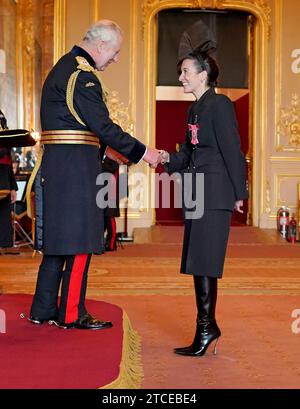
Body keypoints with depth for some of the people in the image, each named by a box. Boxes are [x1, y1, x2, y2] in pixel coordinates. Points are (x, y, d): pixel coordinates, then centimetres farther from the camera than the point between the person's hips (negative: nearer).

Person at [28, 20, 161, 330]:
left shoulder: (63, 67, 20)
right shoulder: (82, 74, -13)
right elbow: (102, 126, -17)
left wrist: (105, 149, 18)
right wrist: (141, 152, -10)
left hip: (55, 165, 10)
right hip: (75, 167, -10)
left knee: (58, 241, 14)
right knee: (79, 241, -2)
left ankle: (43, 310, 21)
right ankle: (72, 314, 7)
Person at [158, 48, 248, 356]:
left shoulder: (219, 105, -9)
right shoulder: (194, 109, 18)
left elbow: (232, 151, -12)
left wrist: (239, 193, -13)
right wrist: (169, 159, 0)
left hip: (215, 193, -9)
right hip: (196, 192, 9)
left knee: (203, 261, -7)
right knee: (197, 262, 10)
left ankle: (206, 327, 2)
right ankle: (207, 327, 20)